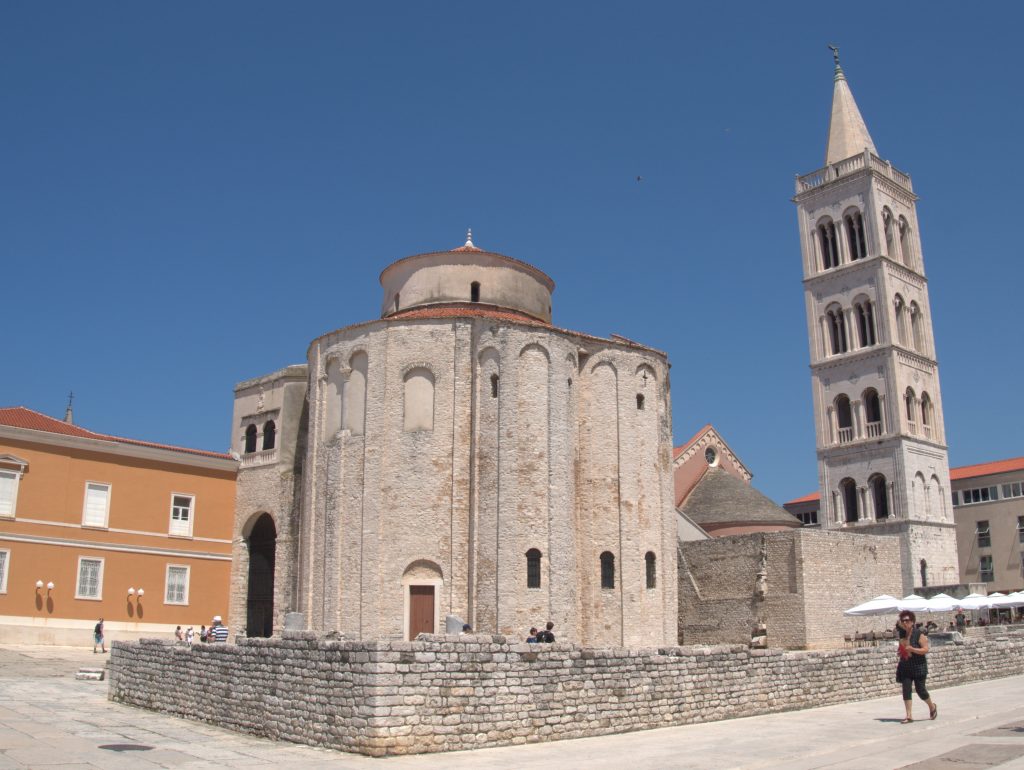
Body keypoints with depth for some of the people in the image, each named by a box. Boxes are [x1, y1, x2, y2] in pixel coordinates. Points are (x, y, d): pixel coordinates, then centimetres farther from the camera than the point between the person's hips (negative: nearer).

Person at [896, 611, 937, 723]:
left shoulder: (919, 634, -11)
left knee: (920, 690, -1)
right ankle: (909, 715, 0)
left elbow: (925, 649, -16)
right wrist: (899, 662, 12)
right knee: (906, 690, -3)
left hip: (918, 666, -5)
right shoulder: (902, 634, 7)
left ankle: (932, 706, 30)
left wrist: (912, 649, -27)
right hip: (905, 666, 5)